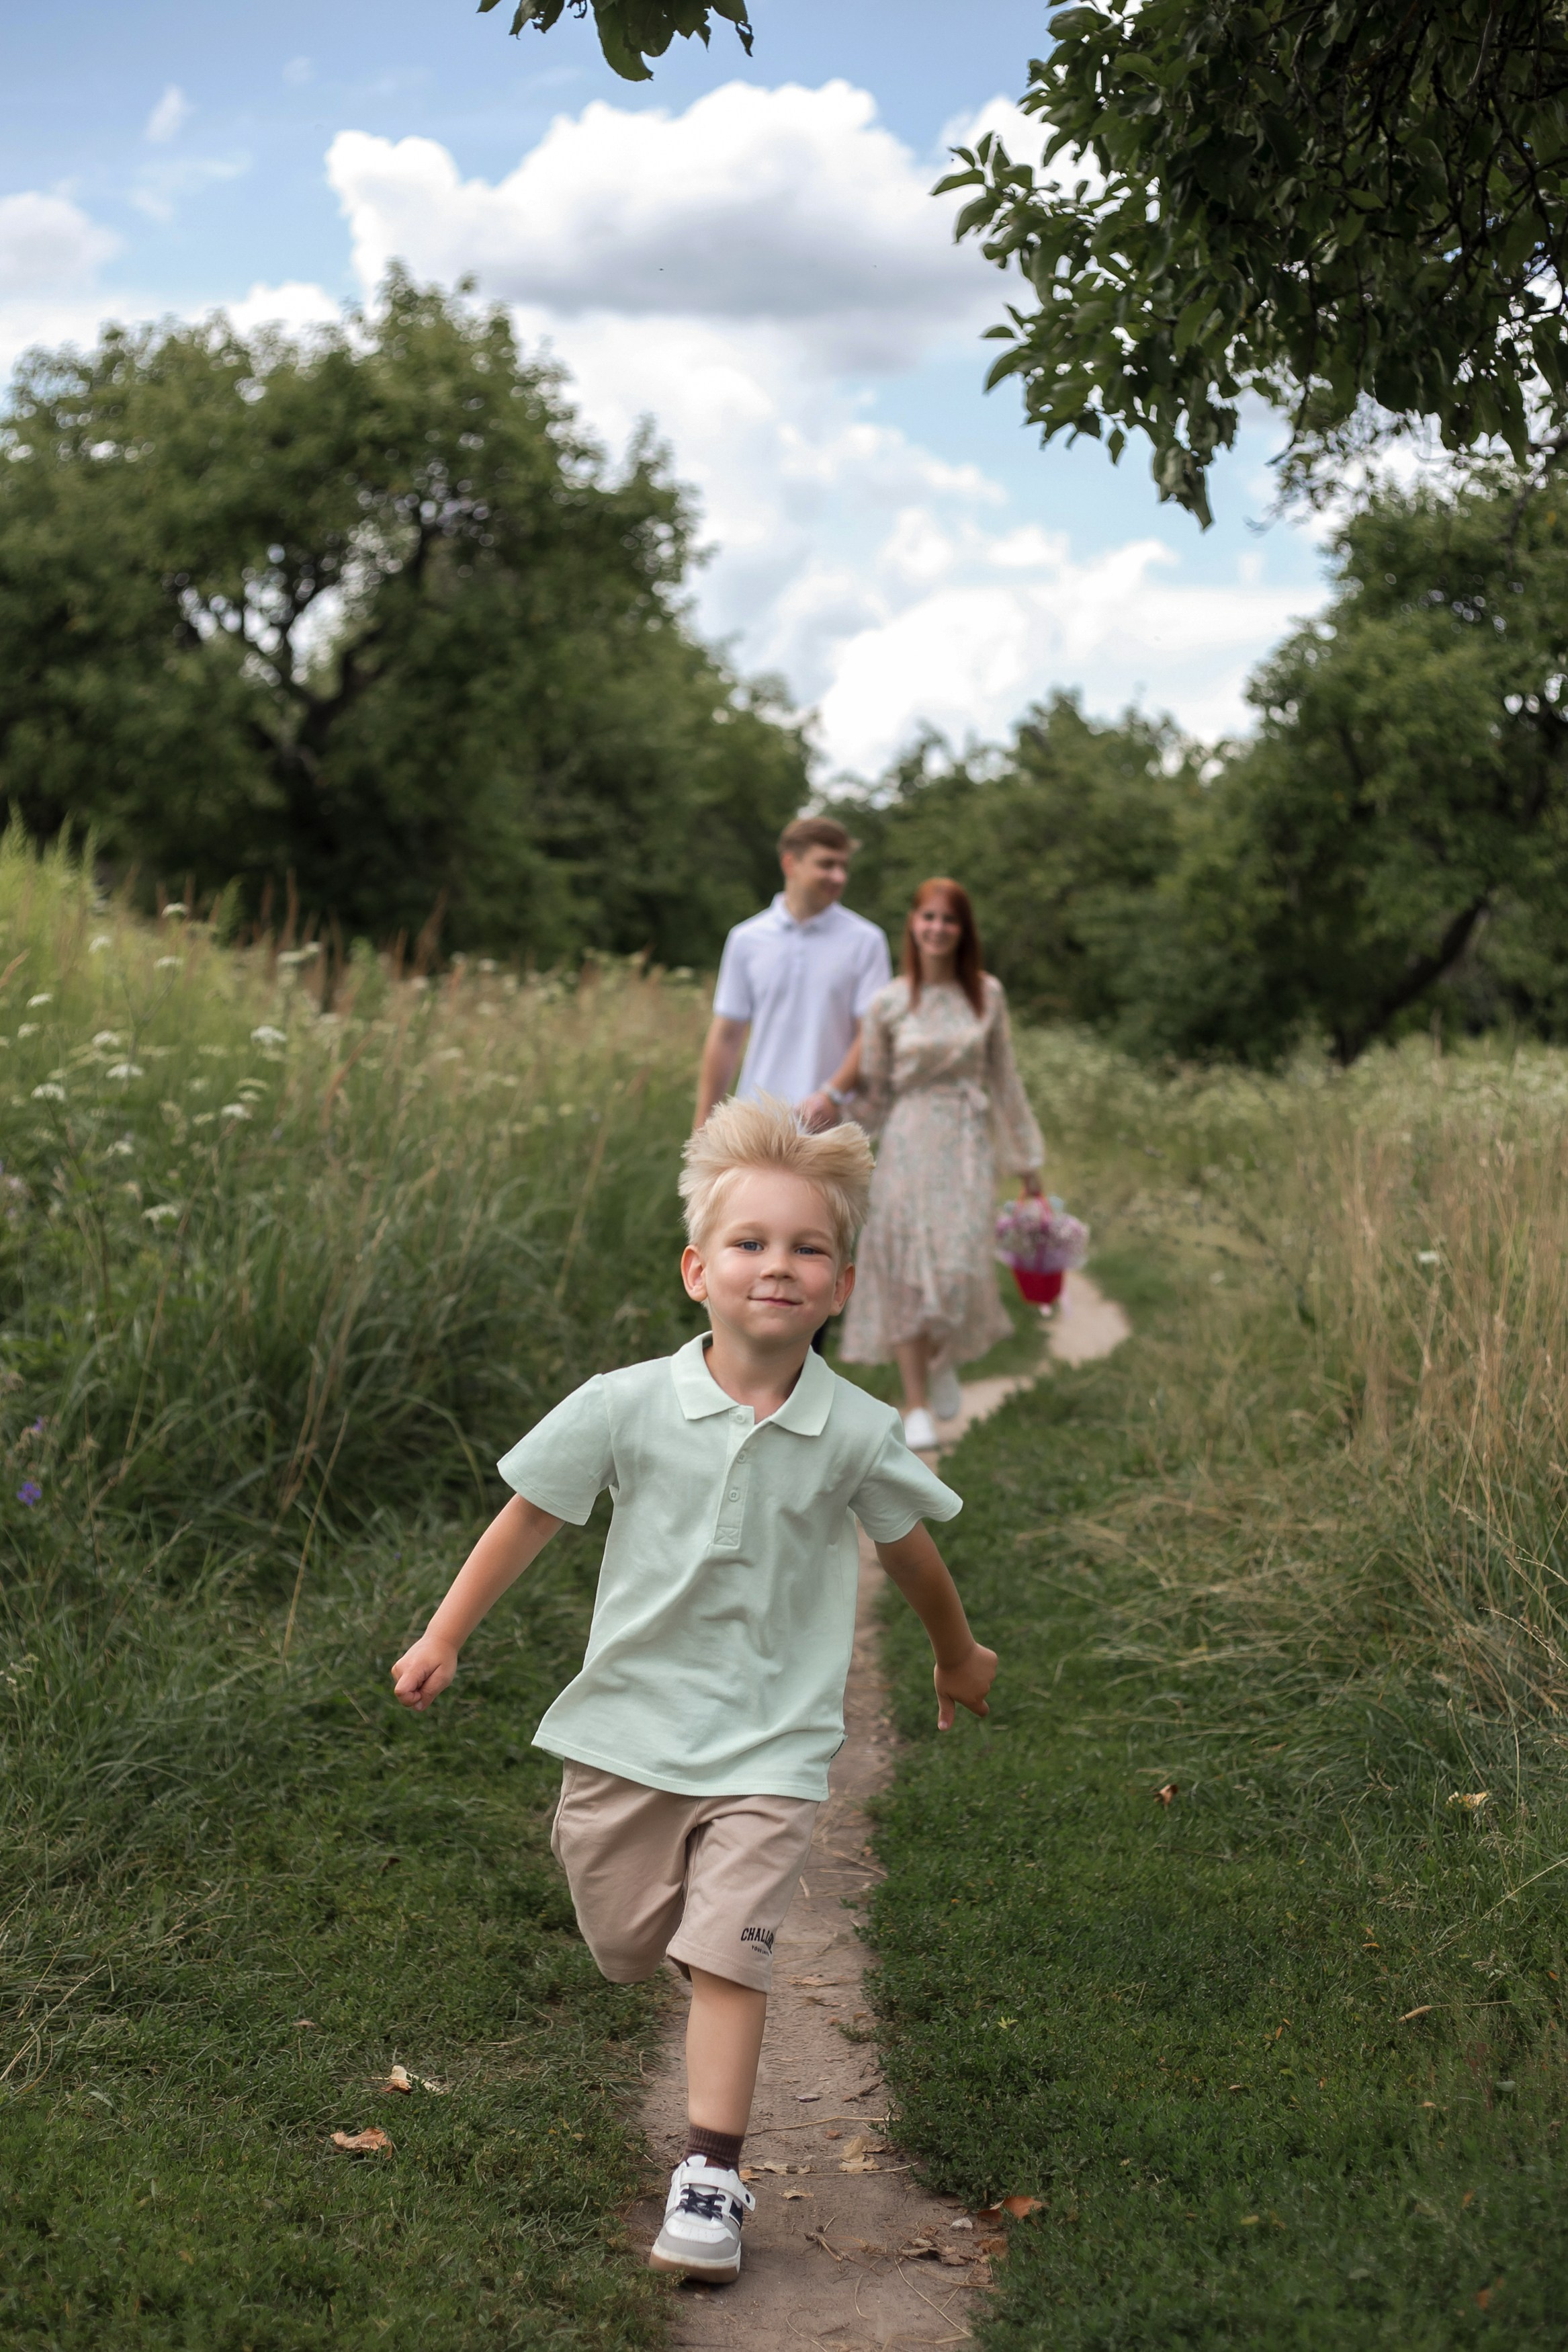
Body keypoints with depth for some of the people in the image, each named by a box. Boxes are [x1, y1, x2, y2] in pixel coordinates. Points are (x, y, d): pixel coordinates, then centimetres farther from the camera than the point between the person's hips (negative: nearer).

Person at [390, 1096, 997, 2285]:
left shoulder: (857, 1434, -9)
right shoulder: (628, 1405, -11)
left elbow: (912, 1552, 9)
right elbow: (530, 1516, 0)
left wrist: (958, 1656, 24)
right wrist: (444, 1638, 2)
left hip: (769, 1742, -1)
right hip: (629, 1720, 2)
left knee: (725, 1961, -8)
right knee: (624, 1948, 15)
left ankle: (711, 2180, 3)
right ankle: (710, 1926, 49)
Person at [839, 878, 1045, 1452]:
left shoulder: (986, 995, 3)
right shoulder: (888, 1003, -1)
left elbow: (1004, 1078, 10)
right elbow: (874, 1092, 6)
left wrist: (1026, 1156, 12)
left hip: (967, 1145, 1)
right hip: (908, 1144, -1)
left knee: (961, 1268, -6)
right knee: (908, 1271, -2)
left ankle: (945, 1360, 26)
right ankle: (917, 1408, 6)